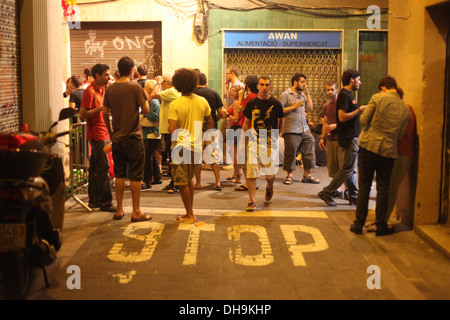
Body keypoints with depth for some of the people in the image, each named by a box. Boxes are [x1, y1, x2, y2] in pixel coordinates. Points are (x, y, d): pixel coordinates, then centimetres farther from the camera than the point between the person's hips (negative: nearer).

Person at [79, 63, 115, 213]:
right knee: (104, 167, -10)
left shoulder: (102, 90, 17)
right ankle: (105, 202, -7)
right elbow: (82, 115, -17)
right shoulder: (90, 91, -12)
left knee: (95, 168, 12)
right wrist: (100, 108, -21)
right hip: (97, 134, -9)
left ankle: (94, 200, 17)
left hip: (102, 134, 9)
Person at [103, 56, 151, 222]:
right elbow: (145, 110, -9)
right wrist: (146, 97, 10)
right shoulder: (135, 87, -10)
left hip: (117, 138, 5)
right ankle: (136, 212, 5)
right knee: (135, 175, 1)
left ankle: (119, 210, 17)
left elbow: (105, 113, 8)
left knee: (119, 174, 12)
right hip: (133, 137, -5)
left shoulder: (110, 89, 5)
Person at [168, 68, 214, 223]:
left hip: (182, 147, -6)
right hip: (197, 146, 6)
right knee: (189, 179, 20)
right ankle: (190, 212, 25)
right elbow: (211, 123, 12)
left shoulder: (175, 104, -13)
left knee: (182, 182, 3)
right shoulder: (202, 101, 3)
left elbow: (172, 130, -17)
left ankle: (189, 215, 7)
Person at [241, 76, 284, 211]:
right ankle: (251, 201, 0)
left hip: (271, 142, 0)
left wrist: (279, 137, 8)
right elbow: (246, 123, 12)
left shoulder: (276, 104, 1)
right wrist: (242, 141, 8)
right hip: (254, 141, 1)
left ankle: (269, 187, 41)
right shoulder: (251, 103, 4)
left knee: (270, 172, 6)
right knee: (251, 172, -7)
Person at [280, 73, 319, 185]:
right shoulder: (285, 95, -4)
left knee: (308, 152, 6)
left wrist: (307, 93, 7)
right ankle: (289, 176, 14)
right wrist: (294, 107, -14)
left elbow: (310, 108, 10)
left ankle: (307, 175, 16)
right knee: (290, 154, 1)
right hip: (291, 131, -6)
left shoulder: (303, 95, 18)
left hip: (304, 129, 7)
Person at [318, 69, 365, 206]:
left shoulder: (348, 95, 17)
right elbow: (342, 117, -23)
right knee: (347, 169, -7)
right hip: (348, 138, -10)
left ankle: (353, 196, 18)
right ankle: (327, 193, -1)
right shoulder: (344, 95, -15)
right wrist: (359, 110, -16)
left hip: (352, 137, 10)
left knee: (350, 169, 12)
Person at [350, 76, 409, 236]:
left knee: (364, 187, 5)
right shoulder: (405, 109, 5)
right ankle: (381, 226, 15)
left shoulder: (377, 98, -6)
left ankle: (359, 224, 10)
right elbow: (400, 134, 8)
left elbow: (364, 120, -7)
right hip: (388, 151, 2)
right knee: (383, 188, 11)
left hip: (368, 146, -2)